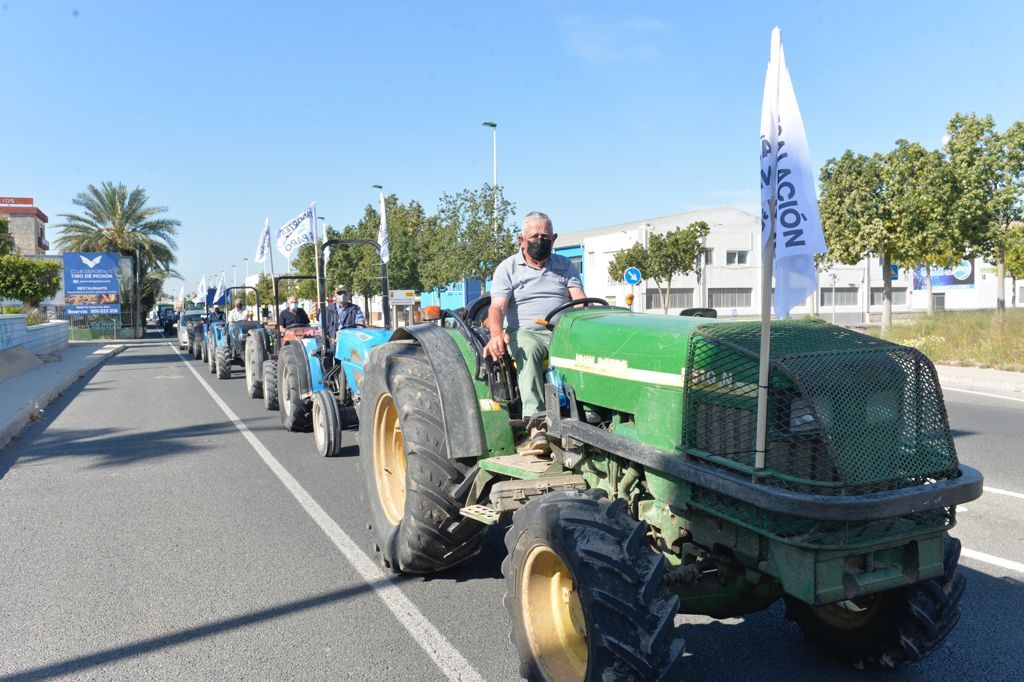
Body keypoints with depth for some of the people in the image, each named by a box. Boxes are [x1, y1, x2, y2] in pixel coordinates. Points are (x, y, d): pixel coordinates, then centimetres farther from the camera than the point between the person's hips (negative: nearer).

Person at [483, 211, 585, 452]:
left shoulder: (565, 266, 18)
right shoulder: (507, 268, 9)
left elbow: (580, 301, 4)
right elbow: (497, 306, -6)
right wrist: (497, 334, -29)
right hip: (524, 331, -2)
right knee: (528, 349, -39)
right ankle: (537, 426, -47)